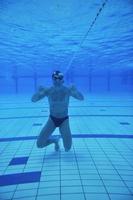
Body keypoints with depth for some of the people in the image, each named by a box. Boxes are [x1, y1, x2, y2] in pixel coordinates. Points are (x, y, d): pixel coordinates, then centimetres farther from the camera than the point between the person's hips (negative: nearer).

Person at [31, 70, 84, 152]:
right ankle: (54, 140, 24)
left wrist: (75, 91, -40)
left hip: (64, 120, -1)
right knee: (39, 144, -6)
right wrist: (39, 92, -34)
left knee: (67, 148, -2)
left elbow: (81, 98, -21)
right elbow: (33, 100, -14)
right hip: (52, 119, 1)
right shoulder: (48, 90, -12)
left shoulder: (67, 90, -15)